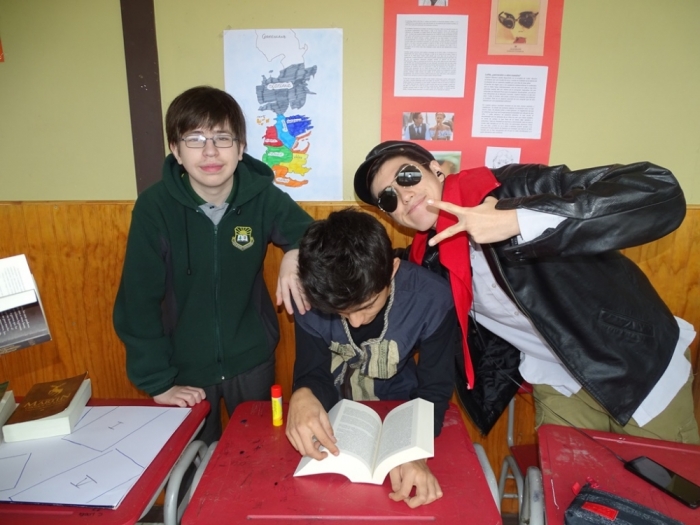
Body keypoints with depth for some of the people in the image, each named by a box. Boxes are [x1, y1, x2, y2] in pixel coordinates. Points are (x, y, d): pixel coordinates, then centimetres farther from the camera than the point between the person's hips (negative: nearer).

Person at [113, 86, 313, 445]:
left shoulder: (263, 196, -14)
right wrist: (157, 381, -12)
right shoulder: (155, 206, -17)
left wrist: (296, 253, -27)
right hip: (185, 367, -1)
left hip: (252, 361, 1)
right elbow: (138, 301, -13)